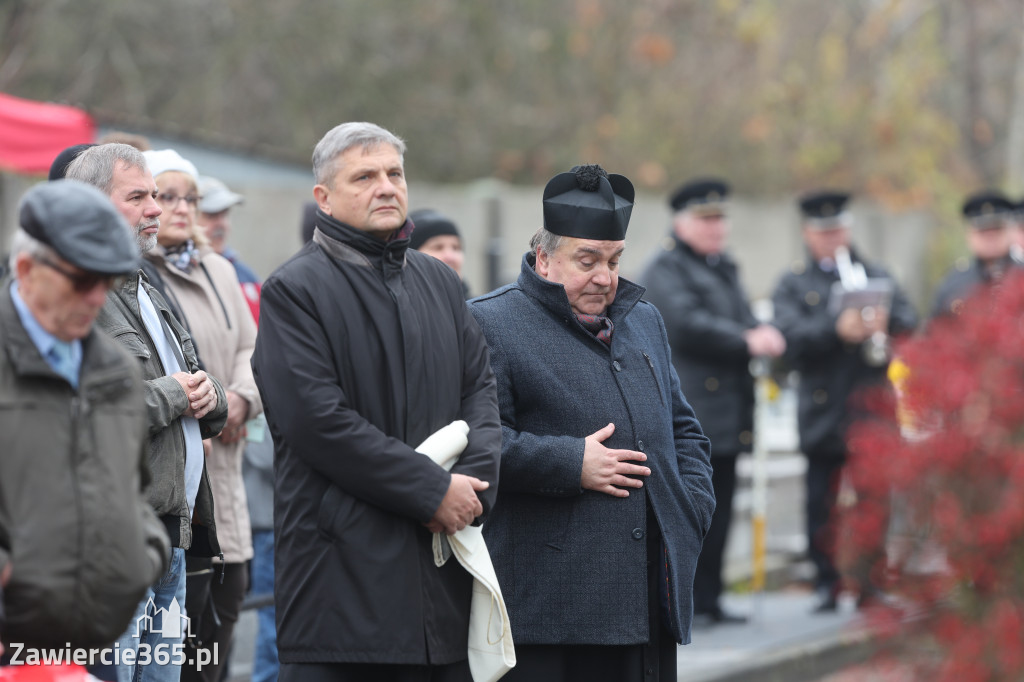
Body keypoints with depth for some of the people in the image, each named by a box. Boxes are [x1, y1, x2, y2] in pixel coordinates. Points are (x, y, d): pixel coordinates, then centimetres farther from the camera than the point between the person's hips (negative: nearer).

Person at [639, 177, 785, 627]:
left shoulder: (725, 270, 23)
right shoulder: (665, 272, -5)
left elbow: (744, 323, 20)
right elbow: (687, 325, -19)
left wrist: (763, 338, -4)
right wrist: (747, 341, -19)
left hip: (726, 417, 9)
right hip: (686, 417, -8)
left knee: (718, 513, 8)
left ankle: (708, 601, 13)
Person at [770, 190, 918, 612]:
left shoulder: (875, 275, 16)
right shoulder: (793, 285, 8)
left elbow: (909, 320, 5)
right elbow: (792, 336, -9)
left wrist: (885, 321, -18)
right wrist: (836, 330, -25)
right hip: (824, 414, -1)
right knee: (824, 502, -1)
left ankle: (871, 583, 8)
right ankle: (827, 585, 6)